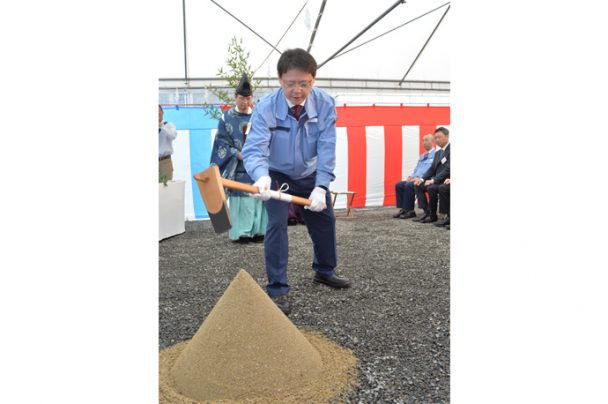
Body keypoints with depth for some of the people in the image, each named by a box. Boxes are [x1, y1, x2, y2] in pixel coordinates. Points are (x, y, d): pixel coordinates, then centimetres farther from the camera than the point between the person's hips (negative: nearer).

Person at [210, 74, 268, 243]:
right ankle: (241, 232, 3)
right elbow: (222, 141, 0)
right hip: (238, 167, -2)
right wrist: (237, 154, -13)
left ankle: (257, 230, 10)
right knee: (240, 197, -4)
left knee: (258, 196, 1)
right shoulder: (227, 117, 2)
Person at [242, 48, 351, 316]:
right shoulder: (266, 107, -27)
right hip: (277, 175, -3)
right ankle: (278, 289, -4)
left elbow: (326, 149, -26)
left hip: (310, 175, 4)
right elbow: (254, 148, -38)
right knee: (277, 224, -16)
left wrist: (321, 187, -36)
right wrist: (261, 176, -59)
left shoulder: (325, 104, -21)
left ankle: (324, 271, 37)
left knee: (325, 220, 13)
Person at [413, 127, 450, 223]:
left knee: (431, 188, -32)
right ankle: (427, 212, -7)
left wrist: (433, 180, -24)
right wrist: (422, 179, -1)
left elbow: (448, 169, -21)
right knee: (418, 186, -5)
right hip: (437, 181, 9)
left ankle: (432, 216, -15)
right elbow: (432, 169, 16)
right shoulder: (438, 152, 17)